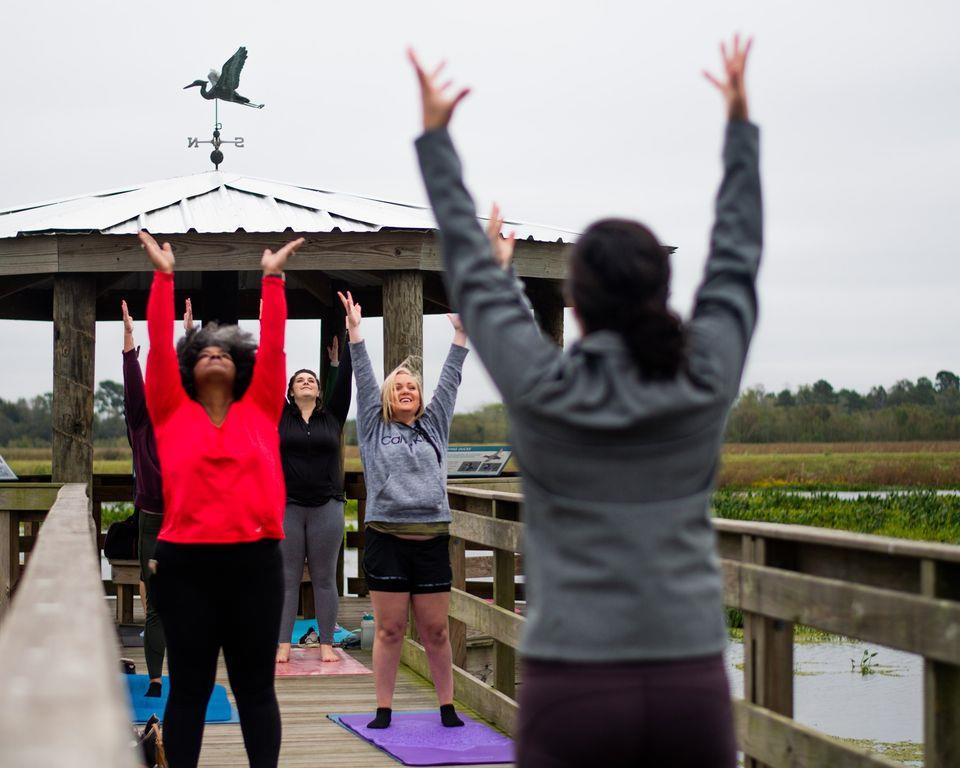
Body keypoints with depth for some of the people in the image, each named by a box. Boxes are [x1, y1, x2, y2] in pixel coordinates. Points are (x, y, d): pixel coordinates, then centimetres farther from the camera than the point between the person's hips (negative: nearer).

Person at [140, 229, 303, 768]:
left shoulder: (260, 409, 10)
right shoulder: (173, 412, 8)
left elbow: (273, 345, 7)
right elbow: (159, 346, 3)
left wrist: (274, 278, 5)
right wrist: (164, 276, 1)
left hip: (255, 561, 1)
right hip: (185, 562, -1)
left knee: (256, 685, 8)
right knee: (190, 686, 6)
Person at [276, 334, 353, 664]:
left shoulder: (332, 417, 10)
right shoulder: (279, 418, 7)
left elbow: (343, 385, 4)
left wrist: (338, 359, 0)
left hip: (326, 506, 1)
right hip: (286, 507, 0)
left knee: (324, 578, 4)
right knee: (286, 578, 1)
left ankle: (326, 645, 7)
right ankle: (283, 645, 3)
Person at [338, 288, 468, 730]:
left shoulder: (434, 426, 15)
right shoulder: (375, 429, 10)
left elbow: (450, 381, 12)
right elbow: (364, 379, 5)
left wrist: (460, 333, 9)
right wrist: (354, 330, 0)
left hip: (431, 540, 2)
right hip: (386, 540, -2)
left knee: (435, 631, 4)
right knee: (389, 630, 0)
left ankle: (447, 708, 11)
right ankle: (384, 710, 6)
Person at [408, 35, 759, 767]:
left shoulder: (539, 386, -6)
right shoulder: (705, 381, -1)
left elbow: (470, 266, 8)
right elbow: (738, 255, 15)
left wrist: (434, 136, 21)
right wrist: (740, 122, 28)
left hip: (574, 690, -2)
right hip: (691, 686, 2)